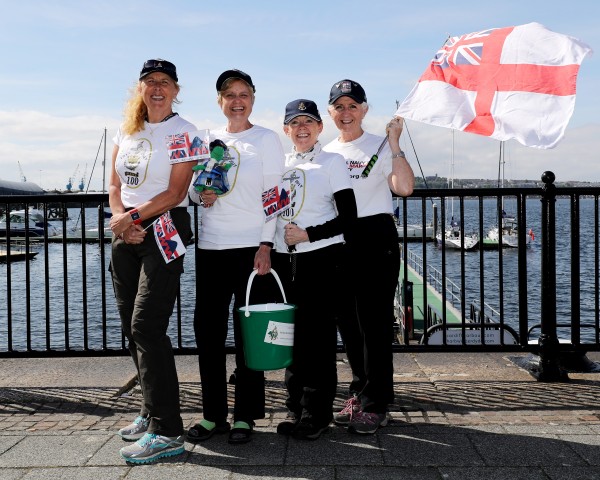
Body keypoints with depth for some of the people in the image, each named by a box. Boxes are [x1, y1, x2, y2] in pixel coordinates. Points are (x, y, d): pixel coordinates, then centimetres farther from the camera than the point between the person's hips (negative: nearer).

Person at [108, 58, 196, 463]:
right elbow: (115, 186, 12)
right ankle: (153, 412, 23)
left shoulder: (183, 132, -4)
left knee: (146, 327, -13)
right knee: (132, 327, 9)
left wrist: (132, 216, -12)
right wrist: (122, 223, -5)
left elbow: (176, 193, -11)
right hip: (127, 233, 7)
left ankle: (167, 432, -9)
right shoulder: (127, 130, 14)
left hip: (164, 230, -7)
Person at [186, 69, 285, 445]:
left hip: (250, 246, -4)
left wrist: (266, 245, -12)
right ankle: (213, 414, 16)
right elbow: (191, 189, 21)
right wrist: (201, 194, -3)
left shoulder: (266, 139, 2)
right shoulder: (208, 140, 14)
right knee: (208, 329, 5)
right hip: (210, 247, 5)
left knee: (248, 331, 0)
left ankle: (245, 416, 11)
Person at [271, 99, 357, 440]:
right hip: (284, 259, 5)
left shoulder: (332, 162, -1)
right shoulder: (281, 164, 14)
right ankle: (297, 409, 21)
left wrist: (308, 235, -14)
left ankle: (317, 414, 7)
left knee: (317, 335, -3)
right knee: (291, 335, 9)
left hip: (321, 258, -5)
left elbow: (348, 218, -7)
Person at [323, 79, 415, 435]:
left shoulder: (380, 146, -1)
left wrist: (394, 144, -19)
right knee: (348, 322, 11)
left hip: (375, 237, -6)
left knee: (374, 322, -6)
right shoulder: (326, 152, 14)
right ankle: (362, 395, 25)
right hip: (337, 241, 6)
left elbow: (404, 187, -17)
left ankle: (376, 405, 3)